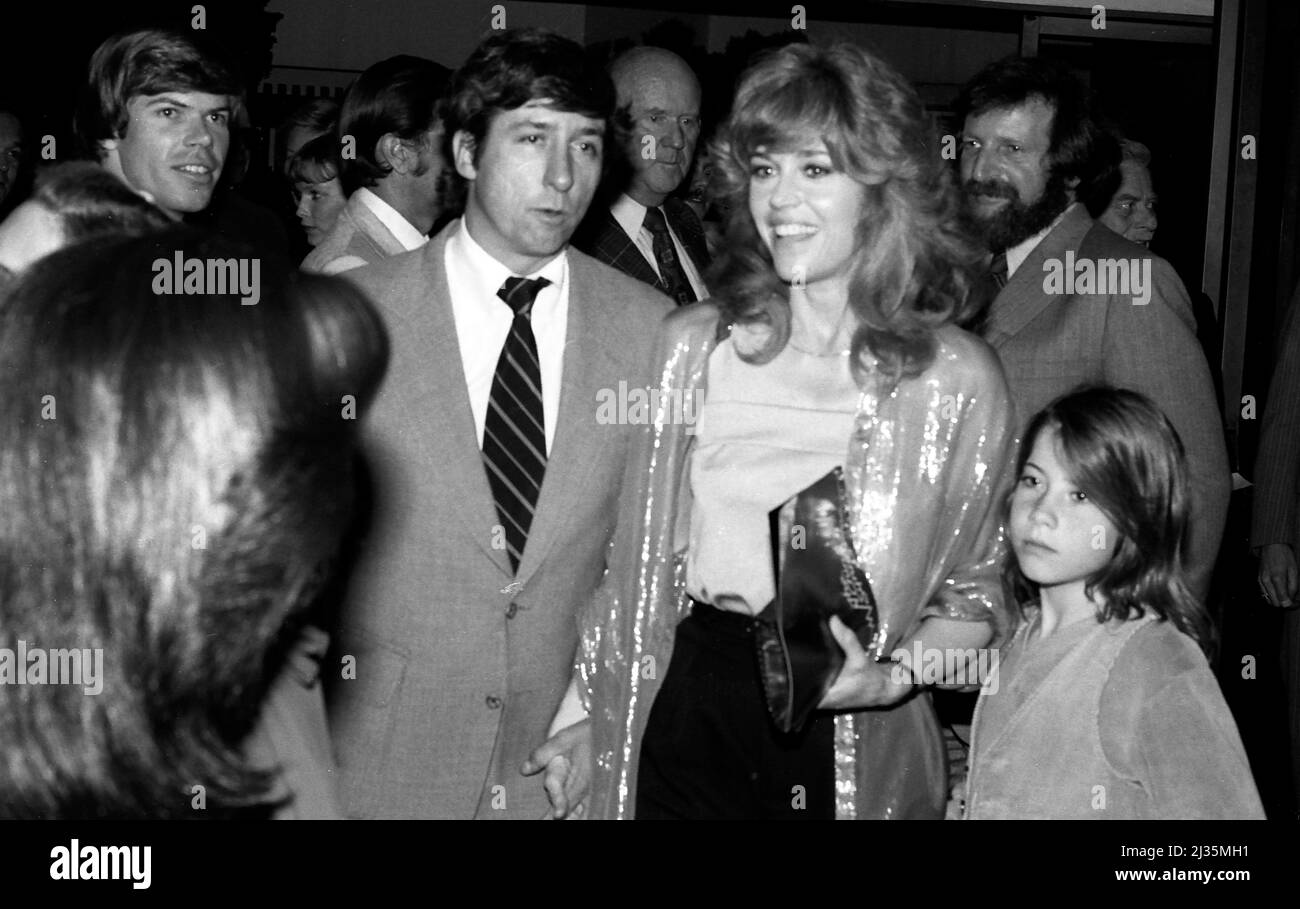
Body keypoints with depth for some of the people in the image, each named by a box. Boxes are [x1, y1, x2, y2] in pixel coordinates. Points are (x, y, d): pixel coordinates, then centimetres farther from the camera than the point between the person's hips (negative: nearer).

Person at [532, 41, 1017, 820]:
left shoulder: (957, 377, -7)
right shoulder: (692, 344, 0)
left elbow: (973, 595, 3)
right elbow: (639, 558, 6)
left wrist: (895, 674, -14)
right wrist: (584, 721, 4)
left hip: (858, 749, -2)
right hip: (682, 722, 2)